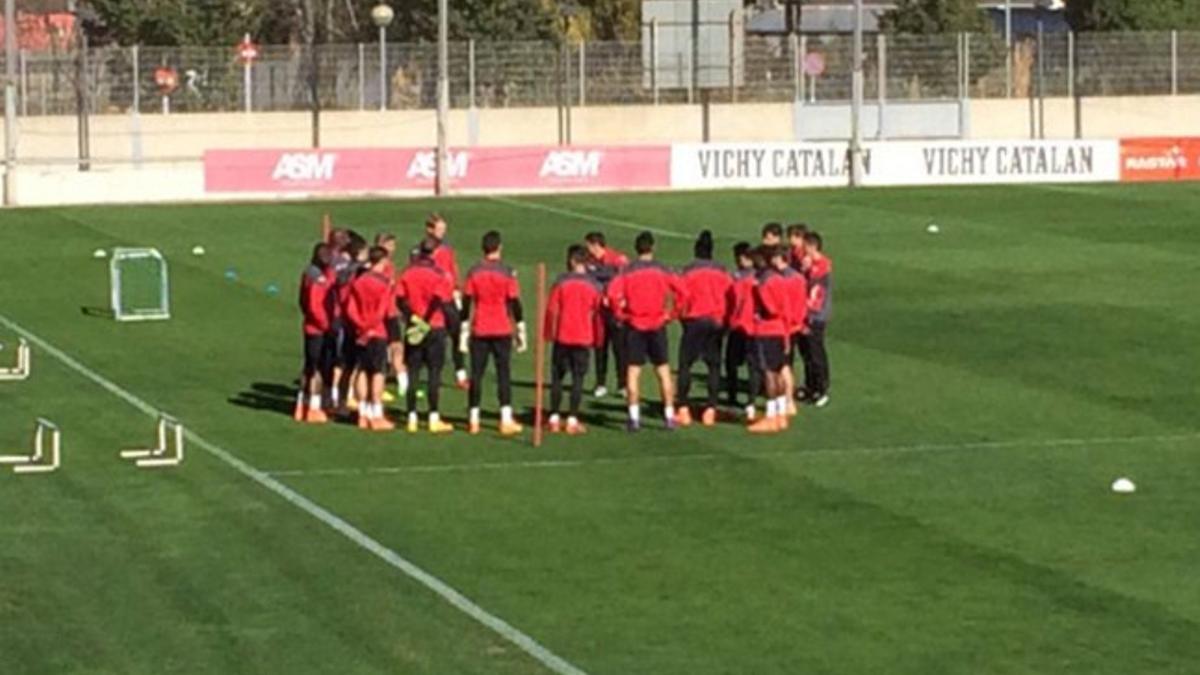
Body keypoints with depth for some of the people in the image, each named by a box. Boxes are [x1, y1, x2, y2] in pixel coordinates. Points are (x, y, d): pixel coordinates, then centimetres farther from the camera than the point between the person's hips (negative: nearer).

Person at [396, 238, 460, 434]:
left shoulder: (407, 273, 2)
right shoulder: (440, 275, -11)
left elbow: (400, 299, -1)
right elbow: (446, 305, -15)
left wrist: (411, 317, 2)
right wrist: (455, 326, -9)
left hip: (413, 329, 4)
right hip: (436, 328, -4)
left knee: (413, 373, 8)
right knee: (434, 373, 0)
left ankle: (412, 419, 8)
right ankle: (434, 419, -1)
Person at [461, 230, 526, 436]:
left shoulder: (474, 273, 0)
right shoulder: (507, 273, -5)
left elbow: (466, 303, 1)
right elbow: (515, 304, -5)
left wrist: (464, 332, 8)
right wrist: (520, 331, 3)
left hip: (479, 331, 1)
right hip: (502, 331, -1)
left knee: (476, 374, 6)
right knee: (504, 373, 2)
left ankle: (473, 420, 5)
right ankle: (506, 420, -4)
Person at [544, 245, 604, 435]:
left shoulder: (561, 282, -4)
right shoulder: (595, 286, -1)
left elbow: (551, 310, -3)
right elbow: (598, 314, 3)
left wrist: (548, 334, 8)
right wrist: (598, 339, 14)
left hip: (561, 337, 0)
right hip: (583, 339, 0)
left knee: (557, 377, 9)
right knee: (578, 378, 3)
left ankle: (554, 419, 8)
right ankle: (572, 420, 0)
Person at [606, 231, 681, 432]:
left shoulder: (628, 271, -4)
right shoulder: (662, 270, 0)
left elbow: (613, 294, -16)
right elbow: (680, 290, -7)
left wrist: (620, 314, -2)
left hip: (634, 325, -1)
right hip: (657, 325, 1)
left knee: (633, 371, 3)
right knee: (663, 371, 9)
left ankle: (634, 417, -2)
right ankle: (669, 415, 9)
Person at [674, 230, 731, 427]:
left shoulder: (688, 271, -4)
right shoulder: (722, 271, 5)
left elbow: (682, 296, -6)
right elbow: (731, 296, 4)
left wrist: (681, 315, 10)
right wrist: (725, 318, 14)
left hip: (695, 321, -3)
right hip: (717, 321, 3)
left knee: (685, 363, 4)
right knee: (714, 365, 8)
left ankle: (683, 409, -2)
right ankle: (710, 410, 2)